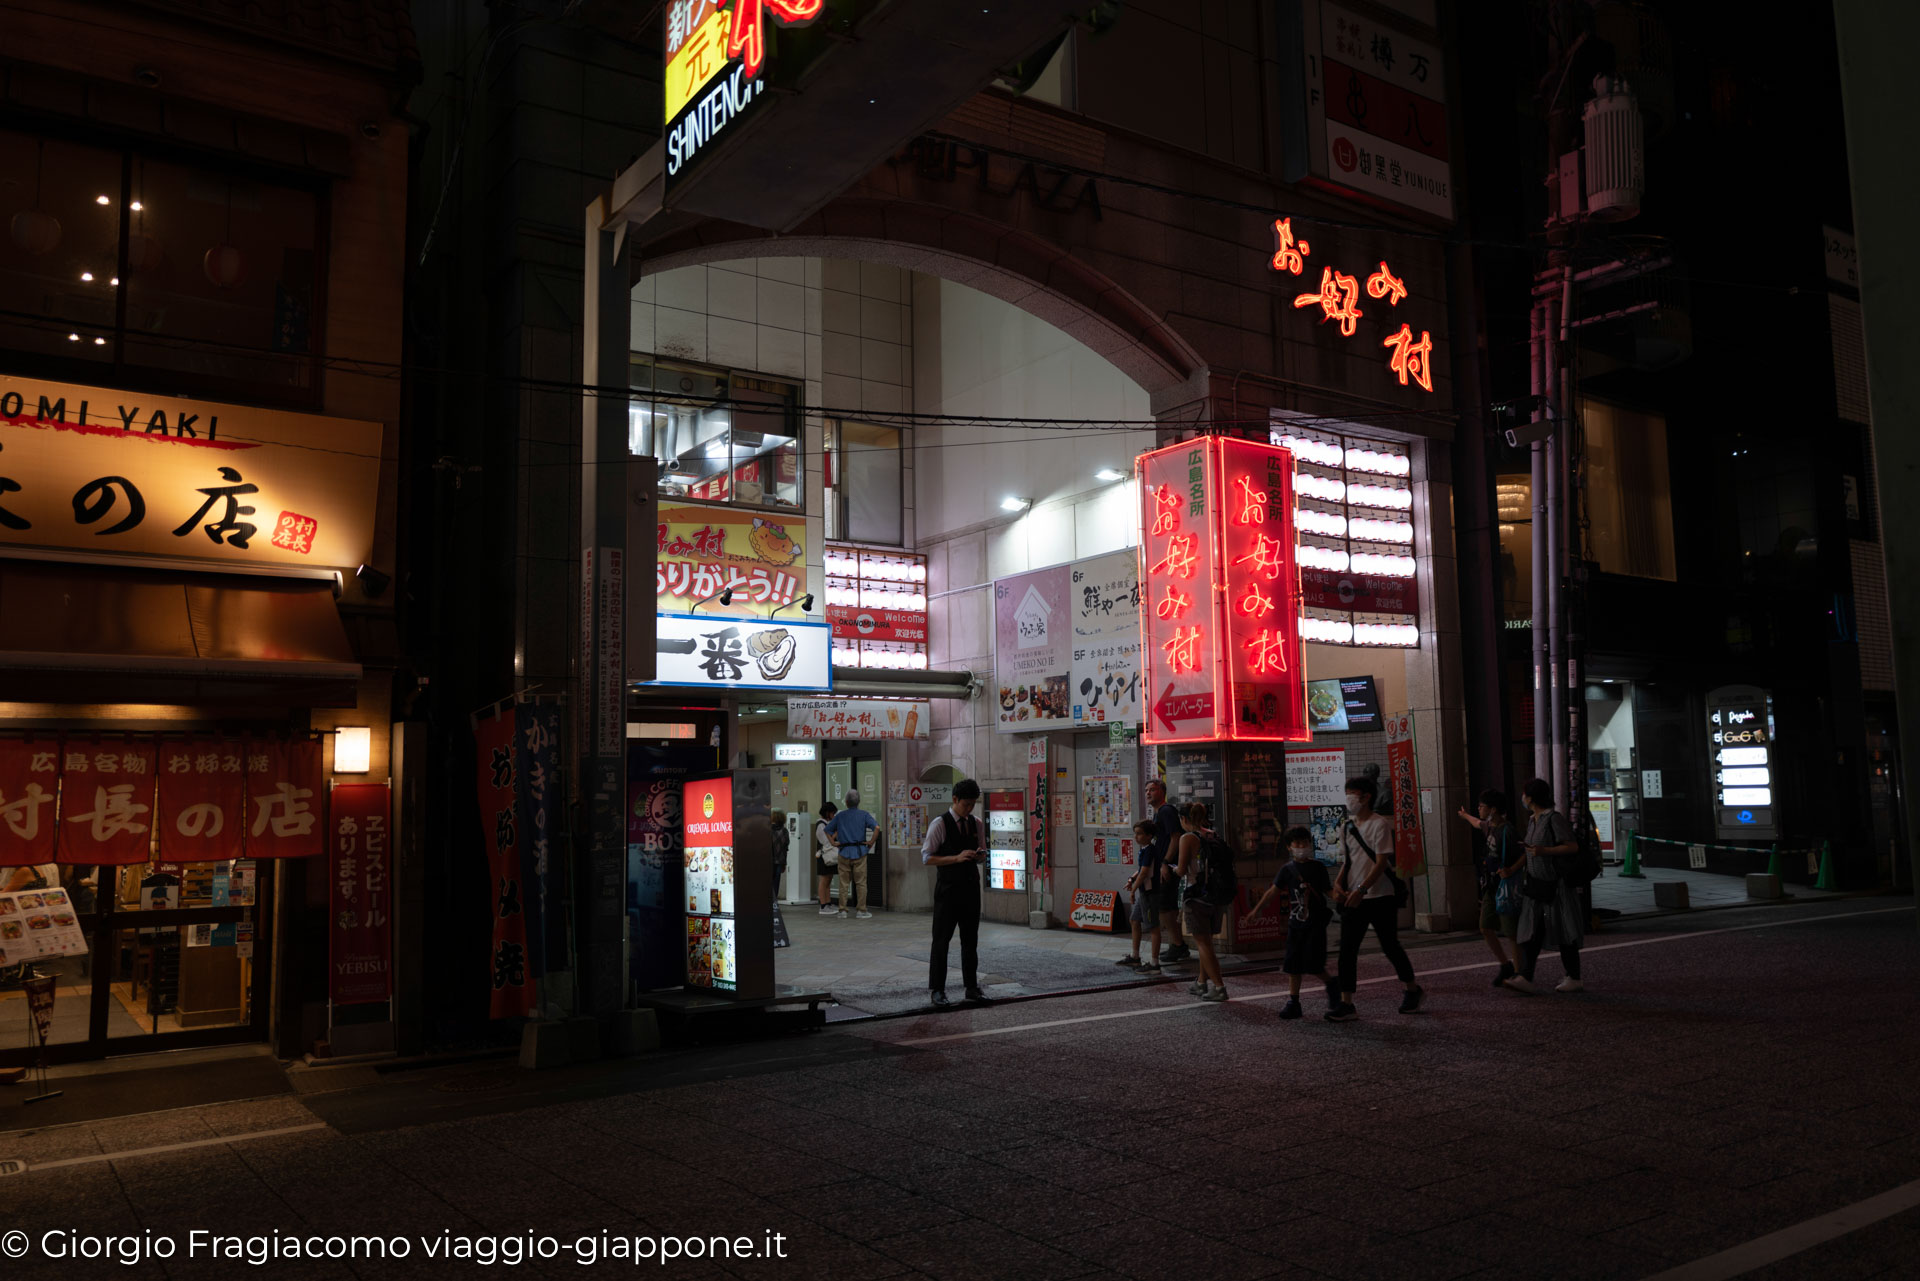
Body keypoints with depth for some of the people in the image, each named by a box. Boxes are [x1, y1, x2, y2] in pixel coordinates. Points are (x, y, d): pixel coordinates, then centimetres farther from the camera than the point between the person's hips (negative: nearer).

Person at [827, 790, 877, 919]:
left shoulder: (840, 815, 9)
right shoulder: (864, 815, 0)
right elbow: (877, 828, -13)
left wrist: (833, 842, 9)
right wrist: (871, 842, -6)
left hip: (844, 852, 2)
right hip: (859, 851, -2)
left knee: (844, 883, 7)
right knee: (861, 882, 3)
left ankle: (842, 910, 7)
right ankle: (861, 910, 4)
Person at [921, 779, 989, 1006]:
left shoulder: (976, 824, 8)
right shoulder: (939, 824, -9)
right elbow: (927, 858, -13)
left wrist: (980, 855, -8)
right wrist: (957, 858, -23)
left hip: (971, 888, 6)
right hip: (948, 890, -5)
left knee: (971, 939, 12)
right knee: (941, 940, -2)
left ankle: (972, 987, 21)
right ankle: (937, 989, 6)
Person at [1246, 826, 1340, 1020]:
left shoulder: (1318, 867, 2)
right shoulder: (1287, 869, 4)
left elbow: (1329, 891, 6)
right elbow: (1273, 890, 3)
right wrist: (1257, 909, -3)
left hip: (1316, 923, -2)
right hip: (1295, 922, 2)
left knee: (1312, 964, -8)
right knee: (1293, 965, 3)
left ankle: (1331, 984, 21)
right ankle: (1293, 1002, 10)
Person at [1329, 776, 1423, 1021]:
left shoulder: (1380, 824, -11)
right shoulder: (1346, 827, 10)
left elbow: (1381, 863, -16)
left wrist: (1360, 890, -24)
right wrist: (1339, 883, -1)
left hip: (1380, 897, -6)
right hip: (1353, 898, 6)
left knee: (1390, 946, 7)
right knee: (1347, 949, -2)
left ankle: (1412, 990, 30)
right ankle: (1347, 1004, 0)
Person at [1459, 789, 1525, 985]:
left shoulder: (1506, 831, -19)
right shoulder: (1490, 827, 10)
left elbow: (1527, 853, -25)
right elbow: (1478, 824, 34)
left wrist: (1512, 870, -29)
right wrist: (1465, 815, 52)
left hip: (1507, 888, -9)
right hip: (1491, 887, 9)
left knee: (1511, 933, -3)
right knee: (1486, 928, 10)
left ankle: (1518, 972, 7)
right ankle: (1505, 965, 23)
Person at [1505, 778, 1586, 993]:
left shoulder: (1554, 818, -12)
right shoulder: (1532, 820, 13)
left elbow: (1573, 847, -15)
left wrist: (1544, 851, -24)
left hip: (1555, 885, -8)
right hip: (1535, 885, 8)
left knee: (1564, 931, 1)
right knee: (1531, 931, -1)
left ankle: (1574, 979, 11)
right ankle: (1525, 978, -5)